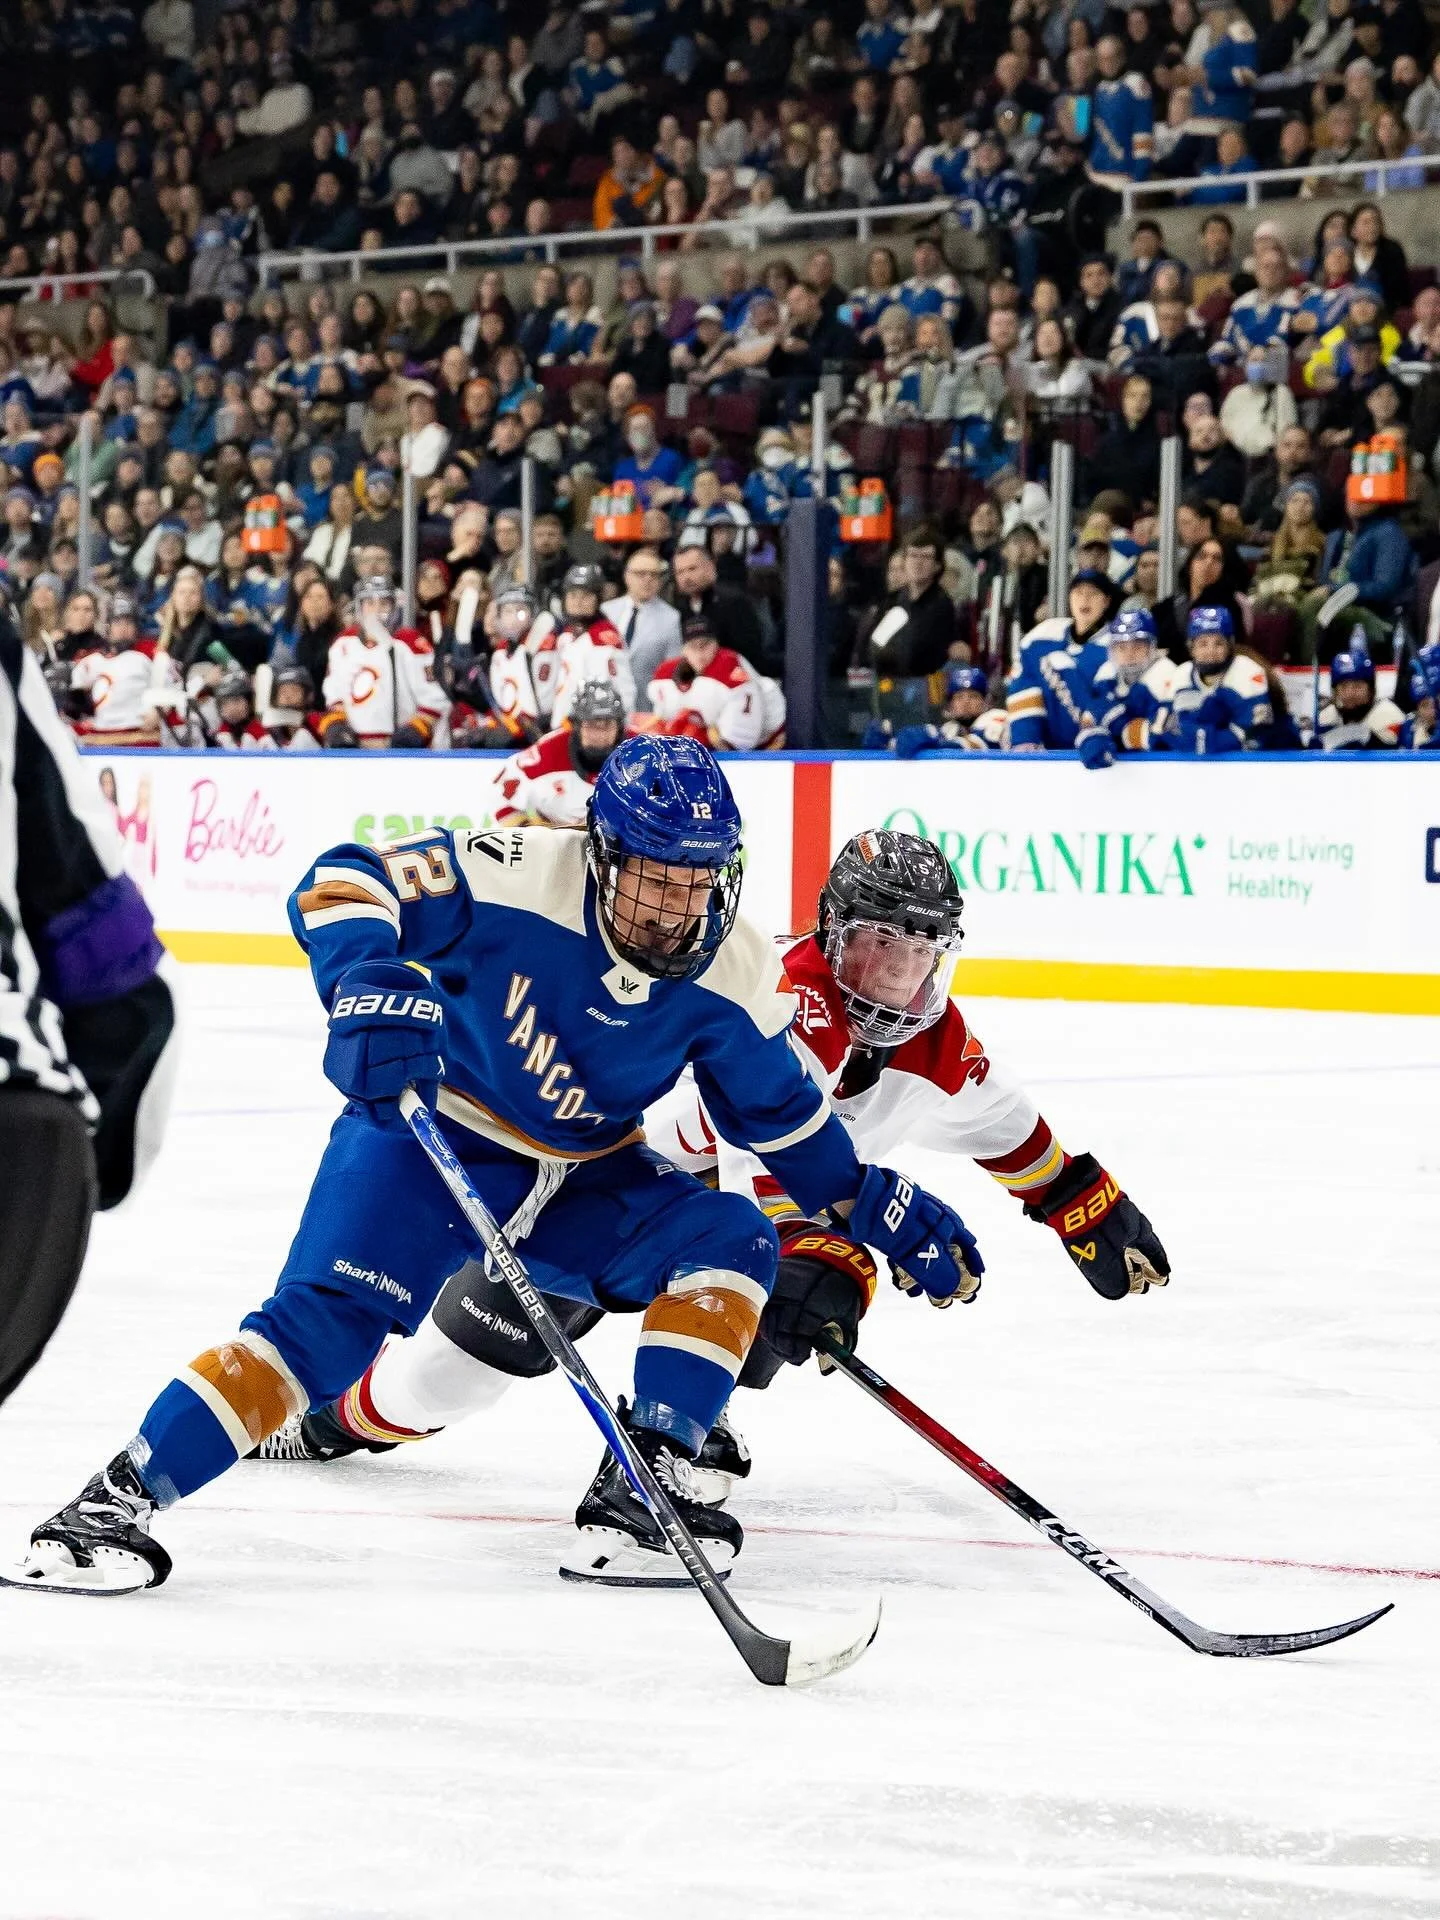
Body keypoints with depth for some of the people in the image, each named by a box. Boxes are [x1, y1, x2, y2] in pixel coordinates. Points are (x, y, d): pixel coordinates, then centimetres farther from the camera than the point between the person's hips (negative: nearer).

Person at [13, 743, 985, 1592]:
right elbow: (342, 886, -28)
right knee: (329, 1318, -23)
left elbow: (780, 1111, 5)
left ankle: (647, 1474, -10)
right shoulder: (514, 878, -27)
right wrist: (368, 983, -47)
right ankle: (118, 1498, -25)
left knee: (732, 1242, -12)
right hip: (428, 1136, -5)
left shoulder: (730, 974, -12)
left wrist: (878, 1205, 3)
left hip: (585, 1176, 5)